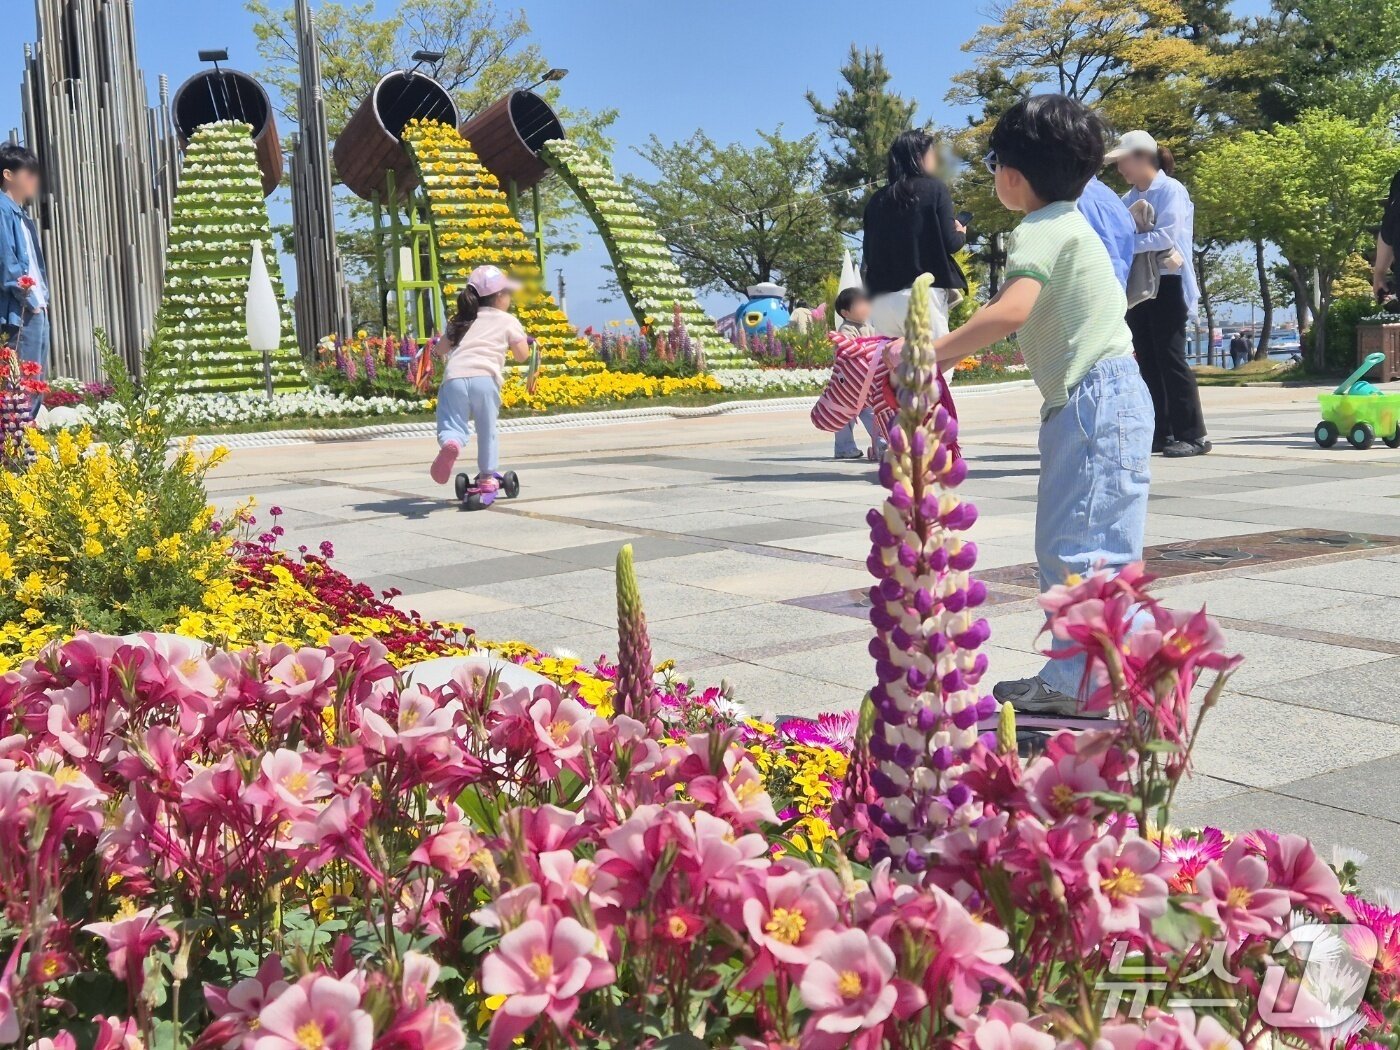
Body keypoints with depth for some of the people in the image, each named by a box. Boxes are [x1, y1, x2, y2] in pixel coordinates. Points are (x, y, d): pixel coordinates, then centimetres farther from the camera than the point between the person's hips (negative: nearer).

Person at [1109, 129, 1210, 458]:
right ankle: (1161, 432, 13)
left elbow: (1166, 236, -20)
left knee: (1170, 358, -8)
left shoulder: (1171, 190, -8)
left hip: (1166, 283, -7)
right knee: (1148, 360, 7)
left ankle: (1194, 435, -3)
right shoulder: (1129, 198, 14)